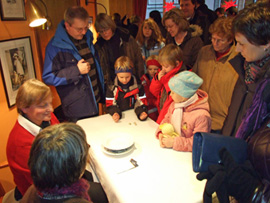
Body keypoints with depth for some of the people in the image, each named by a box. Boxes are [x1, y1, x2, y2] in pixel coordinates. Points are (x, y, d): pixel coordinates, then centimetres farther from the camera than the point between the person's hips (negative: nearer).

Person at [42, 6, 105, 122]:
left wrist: (101, 93, 17)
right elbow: (48, 77, -17)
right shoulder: (55, 46, -16)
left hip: (94, 102, 7)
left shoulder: (87, 36, 6)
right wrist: (76, 70, -22)